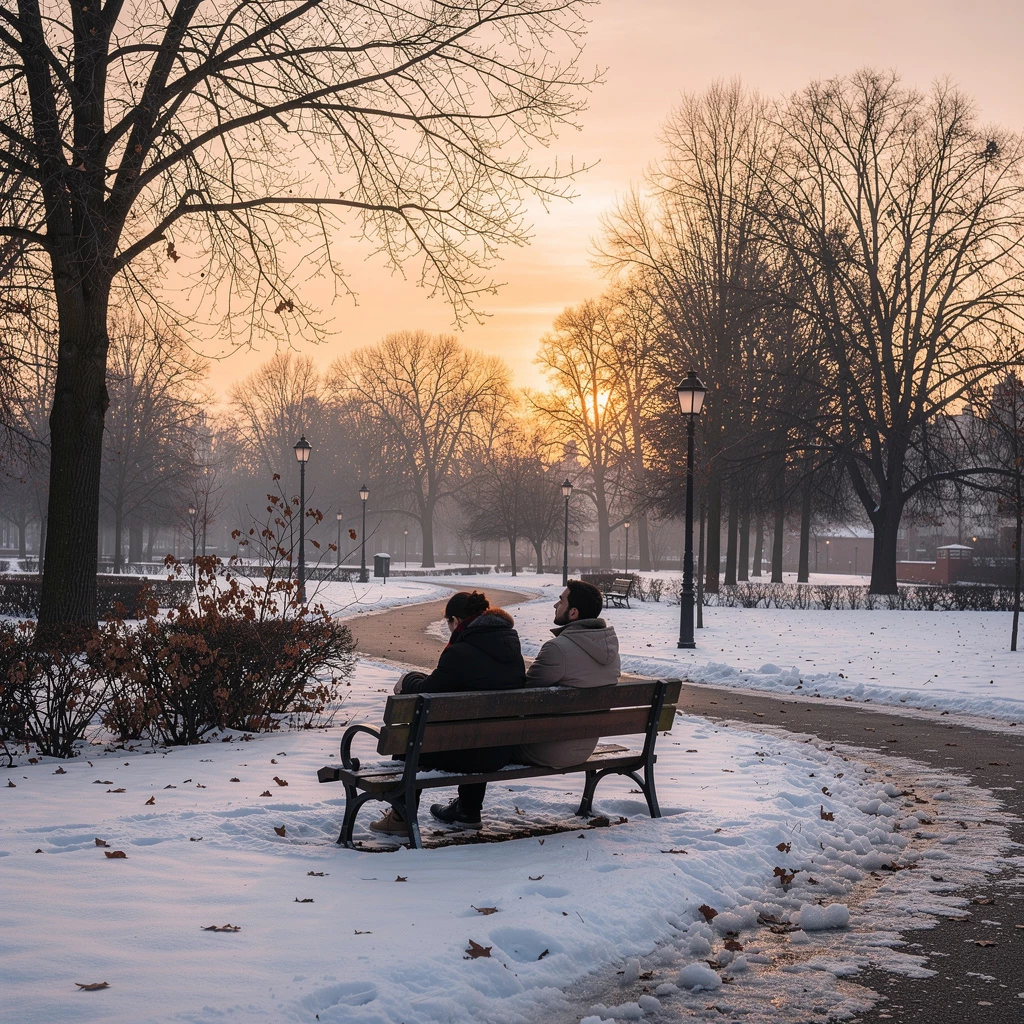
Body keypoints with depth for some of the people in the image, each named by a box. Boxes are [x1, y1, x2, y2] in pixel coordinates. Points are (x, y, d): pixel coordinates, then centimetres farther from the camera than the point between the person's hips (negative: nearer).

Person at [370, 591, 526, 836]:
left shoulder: (461, 653, -19)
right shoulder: (511, 645, 5)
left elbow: (426, 692, -9)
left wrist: (409, 679, 14)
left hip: (470, 755, -7)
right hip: (505, 751, 7)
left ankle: (402, 818, 27)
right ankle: (468, 812, 43)